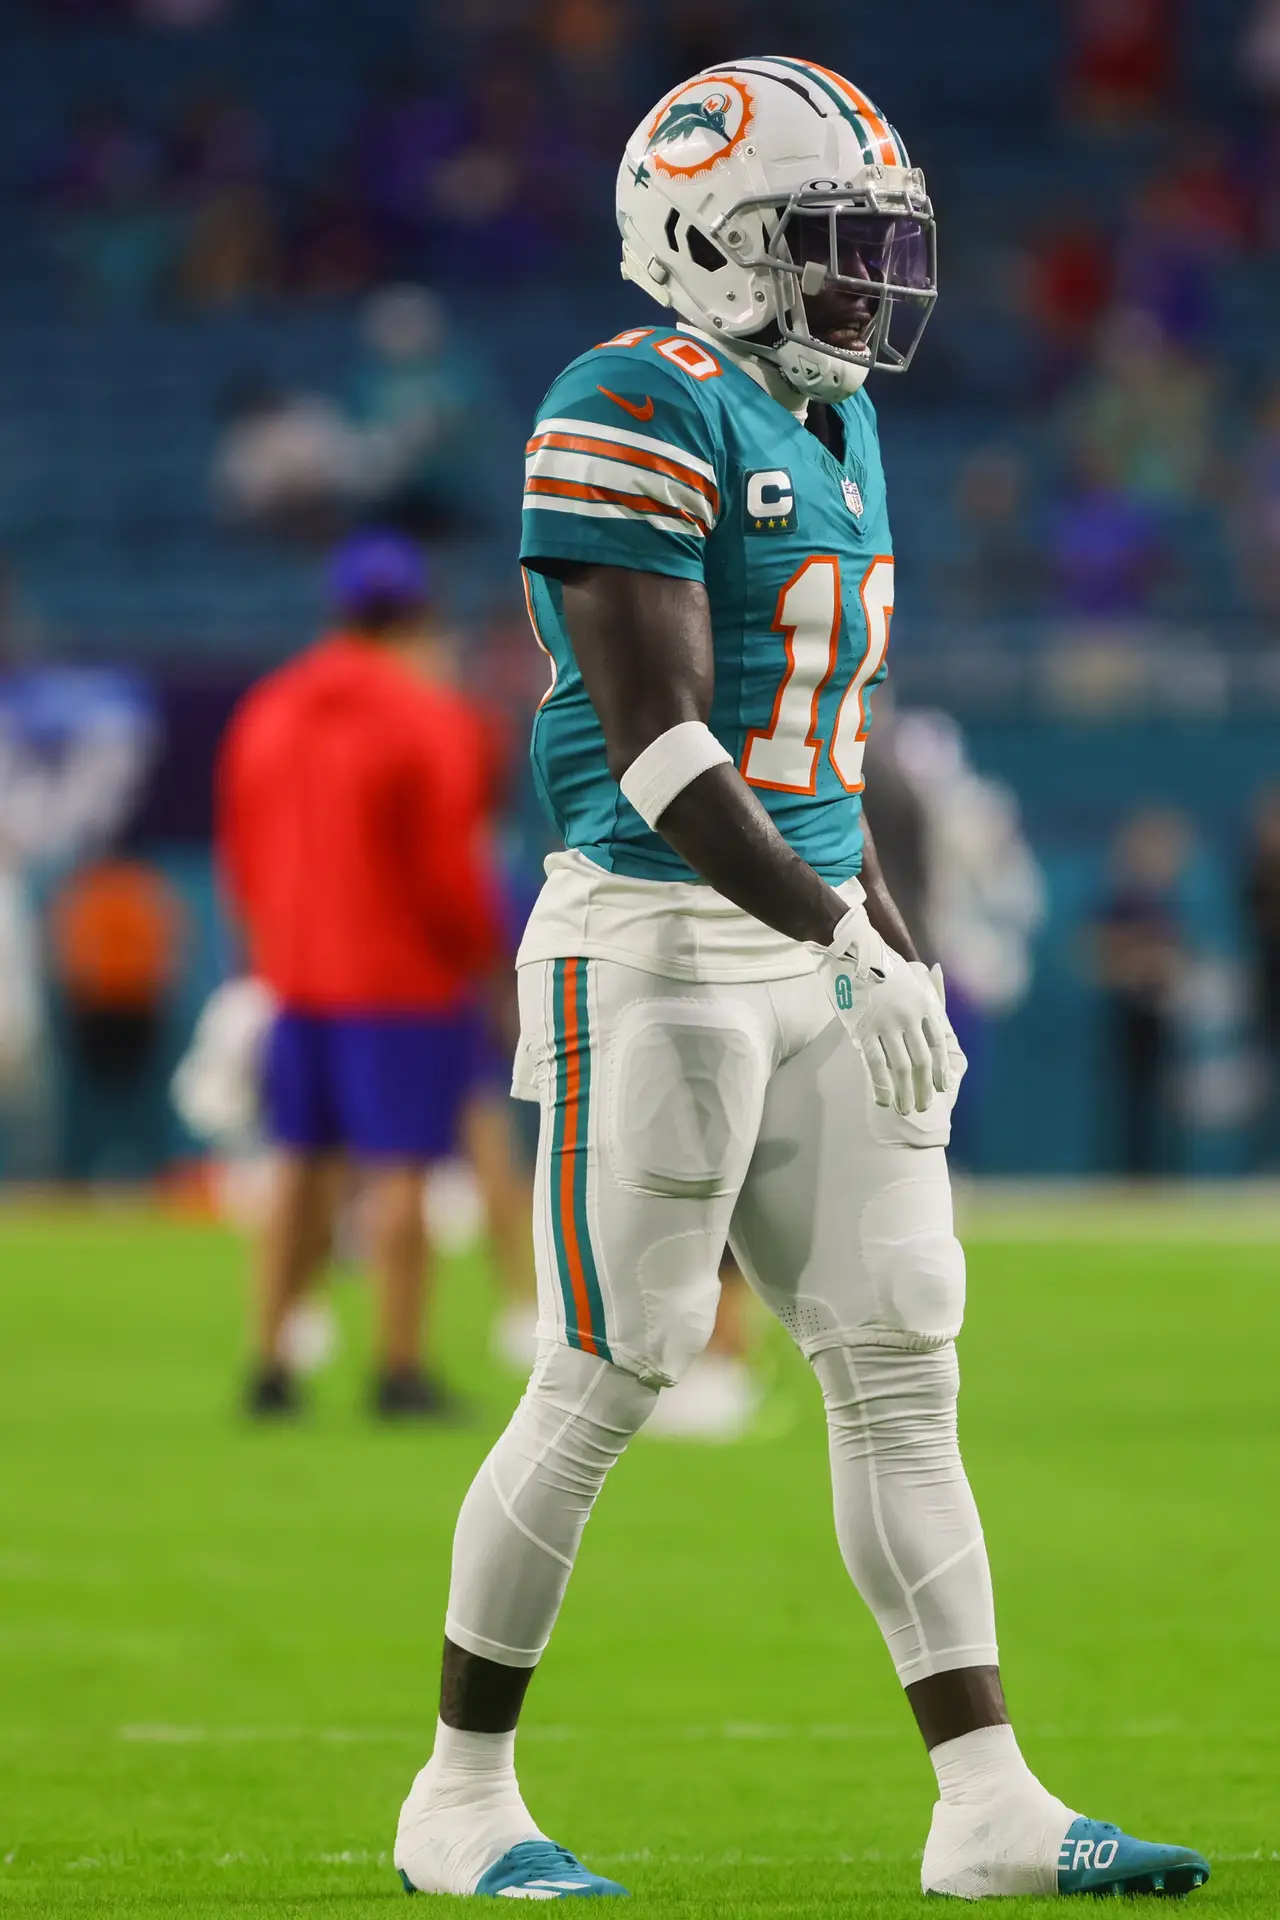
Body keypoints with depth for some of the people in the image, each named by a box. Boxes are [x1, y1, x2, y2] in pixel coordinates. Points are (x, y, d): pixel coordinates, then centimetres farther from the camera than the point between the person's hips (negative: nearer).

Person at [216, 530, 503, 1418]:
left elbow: (241, 845, 11)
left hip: (298, 974, 6)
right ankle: (400, 1369, -4)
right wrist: (484, 951, -1)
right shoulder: (430, 719, -13)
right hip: (407, 978, -6)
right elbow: (446, 862, -15)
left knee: (302, 1167, 12)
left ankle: (270, 1358, 11)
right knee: (400, 1169, -4)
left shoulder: (267, 711, 8)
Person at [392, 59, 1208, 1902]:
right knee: (603, 1387, -3)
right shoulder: (638, 415, -14)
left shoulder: (833, 431, 15)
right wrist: (848, 953, -25)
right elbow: (656, 744, -21)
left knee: (903, 1370, 3)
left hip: (814, 948, 8)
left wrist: (906, 961, 18)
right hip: (657, 946, -8)